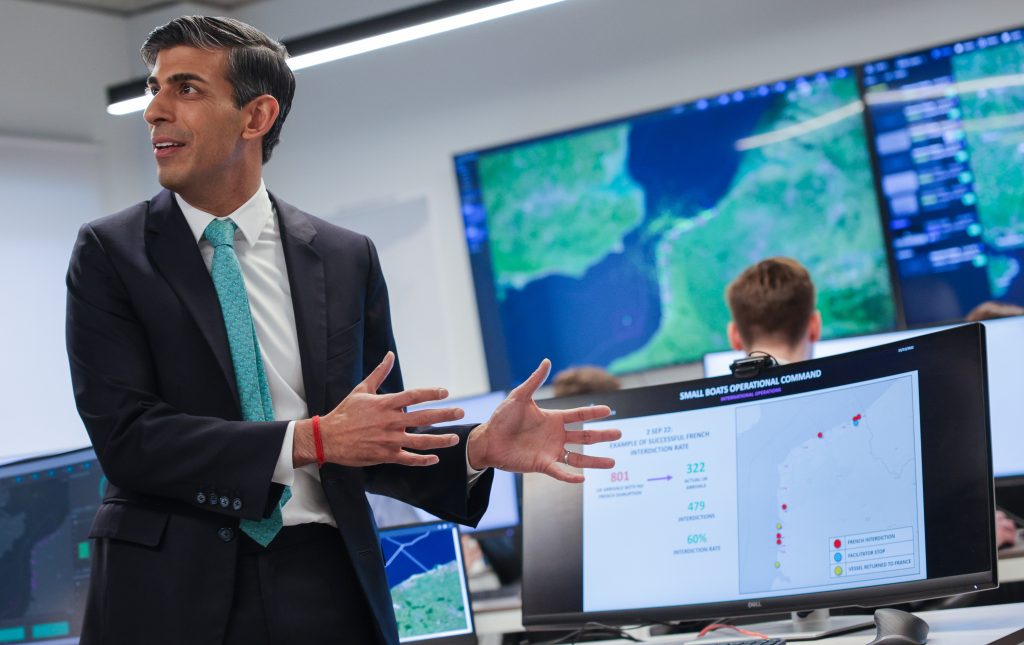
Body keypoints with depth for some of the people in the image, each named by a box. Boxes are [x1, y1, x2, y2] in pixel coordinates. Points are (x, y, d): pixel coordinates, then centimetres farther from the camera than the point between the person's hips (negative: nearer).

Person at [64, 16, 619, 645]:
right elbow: (124, 434, -12)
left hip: (325, 589, 2)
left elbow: (377, 445, 9)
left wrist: (480, 446, -10)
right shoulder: (110, 253, -1)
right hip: (173, 593, -2)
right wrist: (311, 440, -19)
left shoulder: (346, 259, 5)